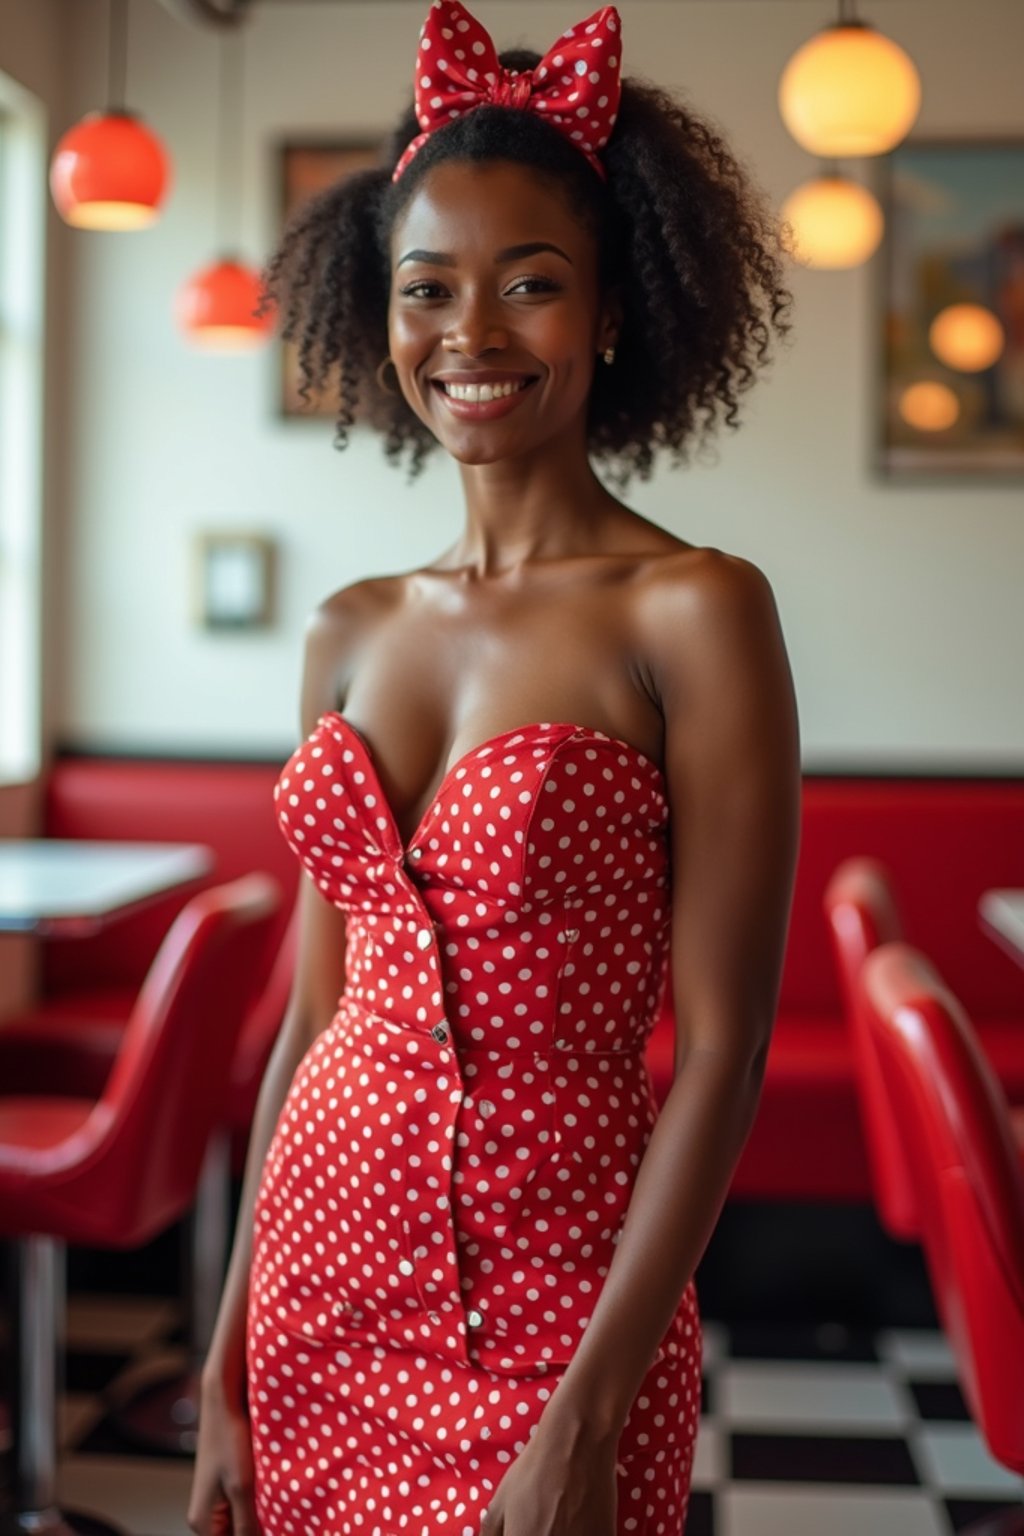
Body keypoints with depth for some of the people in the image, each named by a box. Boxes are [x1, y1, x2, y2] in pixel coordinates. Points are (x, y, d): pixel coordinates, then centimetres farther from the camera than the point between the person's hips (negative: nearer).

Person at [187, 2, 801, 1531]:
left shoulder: (697, 613, -12)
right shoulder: (353, 631, 4)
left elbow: (722, 1055, -13)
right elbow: (312, 1018, 7)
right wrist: (226, 1369, 8)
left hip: (553, 1304, -5)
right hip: (322, 1275, 5)